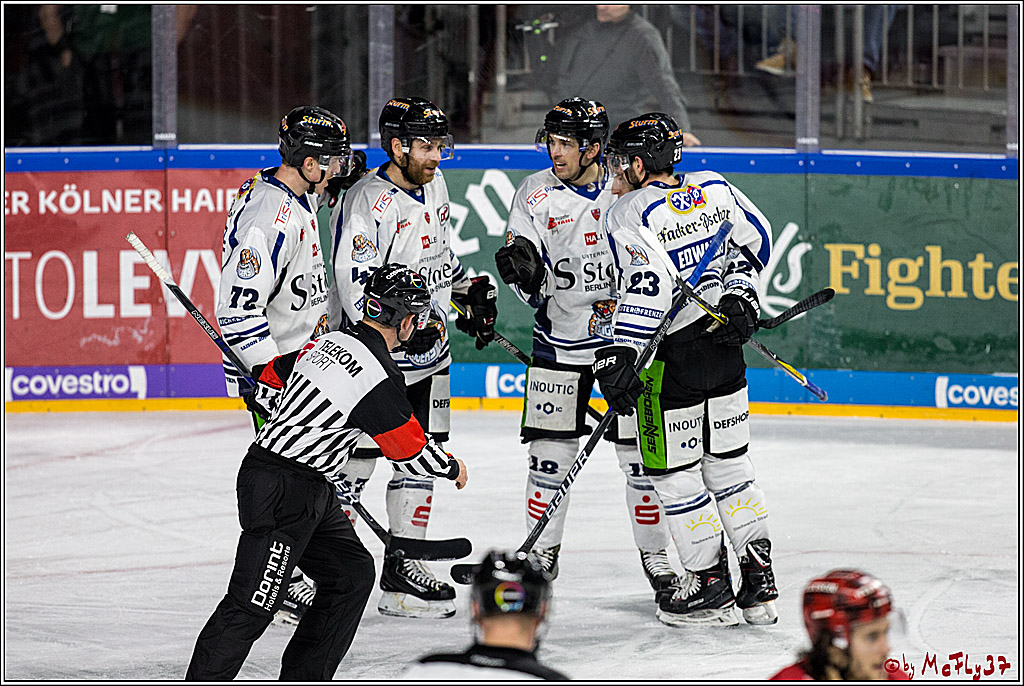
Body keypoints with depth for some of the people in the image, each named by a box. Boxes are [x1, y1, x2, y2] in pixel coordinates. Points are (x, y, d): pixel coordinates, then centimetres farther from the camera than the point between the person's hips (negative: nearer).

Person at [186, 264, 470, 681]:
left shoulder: (328, 342, 6)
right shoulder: (380, 380, -18)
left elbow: (266, 385, 19)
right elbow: (412, 454, -8)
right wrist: (452, 469, 12)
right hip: (283, 493, -10)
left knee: (353, 574, 14)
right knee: (253, 605, -8)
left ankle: (303, 678, 19)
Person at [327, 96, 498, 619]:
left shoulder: (432, 185, 7)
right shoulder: (369, 203, -20)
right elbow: (354, 288, -25)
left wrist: (472, 292, 13)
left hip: (428, 355, 8)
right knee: (352, 464, -6)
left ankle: (403, 570, 19)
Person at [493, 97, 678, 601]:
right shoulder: (536, 194, -2)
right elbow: (529, 285, -3)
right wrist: (520, 266, -24)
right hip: (560, 339, 1)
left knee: (640, 452, 1)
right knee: (550, 452, 1)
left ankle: (655, 554, 14)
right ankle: (542, 552, 16)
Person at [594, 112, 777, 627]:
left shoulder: (630, 216, -16)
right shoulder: (713, 188, 4)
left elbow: (647, 285, -26)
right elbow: (755, 240, 13)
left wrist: (621, 355, -27)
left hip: (672, 358, -7)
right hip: (725, 347, 7)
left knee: (673, 472, 6)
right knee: (729, 463, 16)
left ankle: (711, 585, 10)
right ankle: (759, 583, 17)